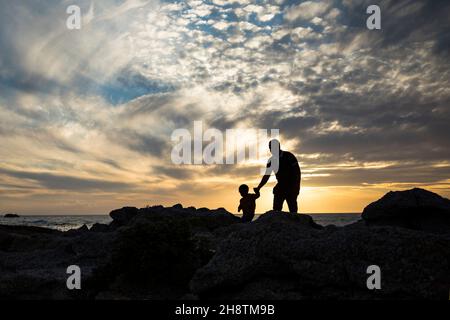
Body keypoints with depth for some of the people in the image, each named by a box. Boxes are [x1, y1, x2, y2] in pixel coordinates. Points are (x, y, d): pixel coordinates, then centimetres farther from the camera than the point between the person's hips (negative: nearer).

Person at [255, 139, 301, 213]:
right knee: (276, 209, 2)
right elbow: (266, 176, 10)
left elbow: (297, 172, -8)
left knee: (293, 209, -8)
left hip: (291, 187, -5)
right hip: (280, 187, 5)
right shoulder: (271, 160, 7)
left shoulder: (288, 156, -7)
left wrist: (296, 187, -15)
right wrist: (258, 188, 1)